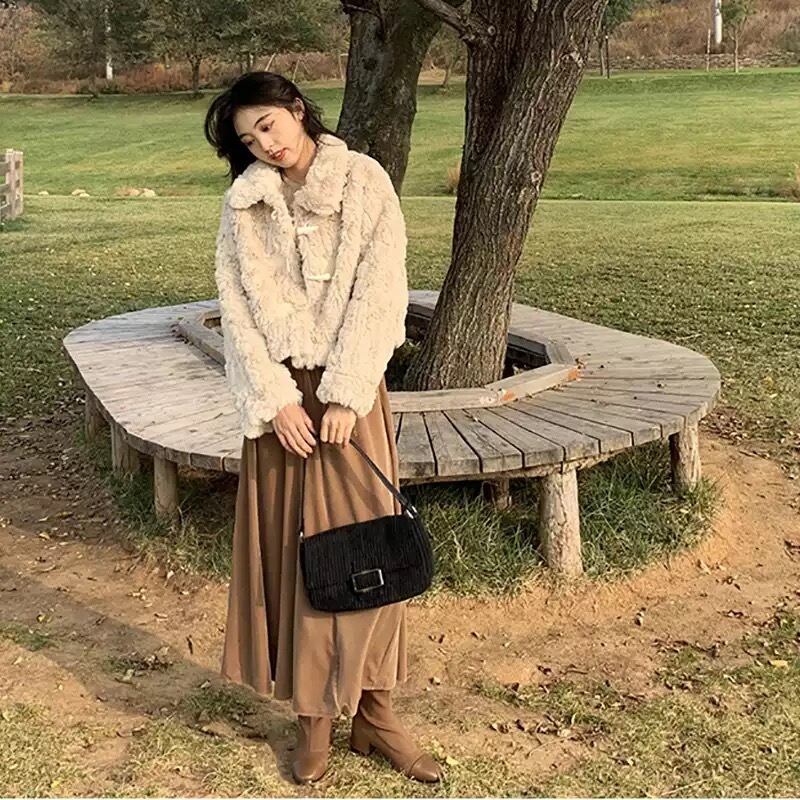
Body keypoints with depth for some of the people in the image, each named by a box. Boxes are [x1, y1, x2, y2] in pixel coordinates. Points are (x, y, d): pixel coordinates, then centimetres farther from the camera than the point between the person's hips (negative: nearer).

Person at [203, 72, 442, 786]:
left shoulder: (365, 181, -1)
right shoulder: (243, 203, 5)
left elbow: (379, 292, -8)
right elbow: (237, 309, 0)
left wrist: (345, 395, -14)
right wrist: (275, 399, -10)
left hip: (350, 387, -1)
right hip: (279, 389, 2)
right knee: (288, 551, 3)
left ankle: (372, 707, 11)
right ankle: (313, 714, 14)